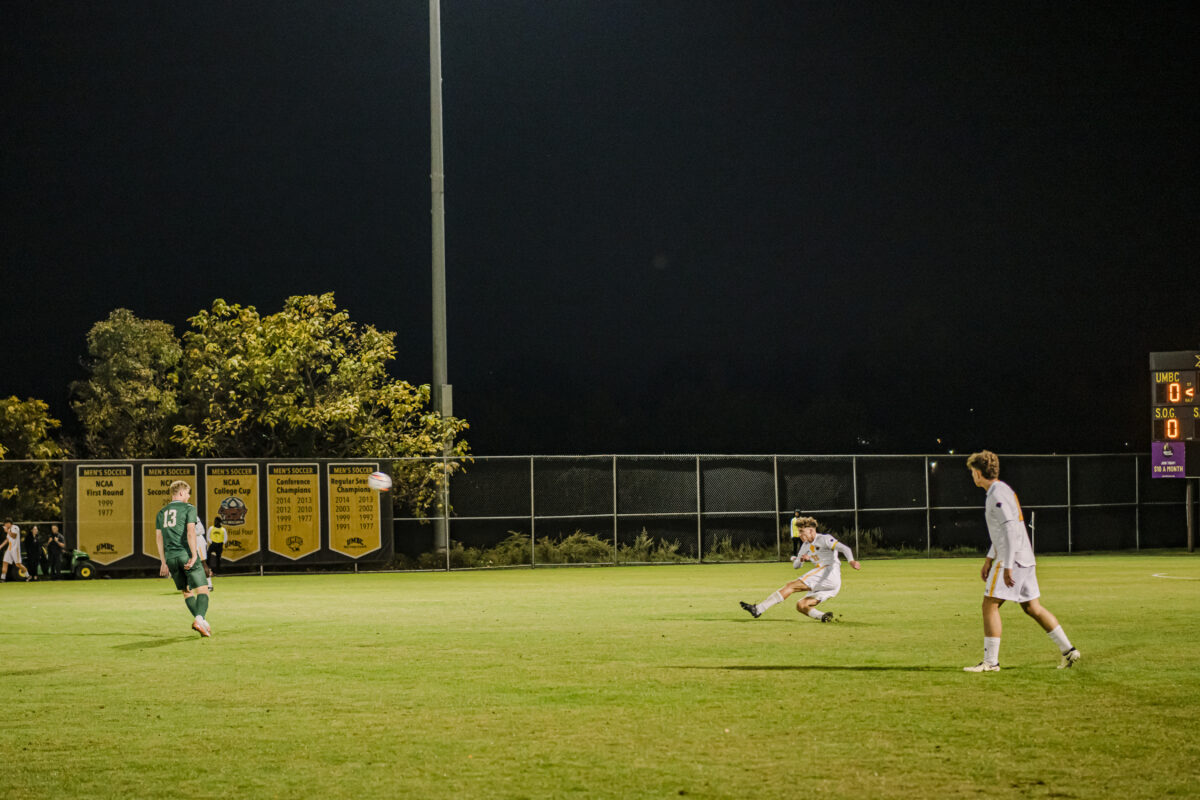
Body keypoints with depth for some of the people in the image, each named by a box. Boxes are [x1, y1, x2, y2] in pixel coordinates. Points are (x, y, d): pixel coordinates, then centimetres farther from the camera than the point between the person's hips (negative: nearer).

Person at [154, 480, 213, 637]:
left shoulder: (162, 512, 16)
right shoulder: (188, 508, -1)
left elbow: (158, 538, 15)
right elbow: (191, 532, -13)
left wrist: (163, 562, 17)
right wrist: (194, 556, -14)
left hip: (170, 557, 6)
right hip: (185, 554, -6)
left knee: (187, 591, 17)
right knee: (202, 589, -5)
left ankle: (200, 621, 13)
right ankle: (200, 619, -26)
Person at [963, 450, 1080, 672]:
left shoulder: (998, 494, -14)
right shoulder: (1001, 490, 18)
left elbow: (1010, 529, -22)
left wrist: (1007, 566, -24)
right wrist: (989, 560, 27)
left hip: (1011, 559, -10)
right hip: (1025, 559, 10)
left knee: (990, 606, -6)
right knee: (1032, 608, 12)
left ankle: (991, 661, -6)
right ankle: (1068, 650, 11)